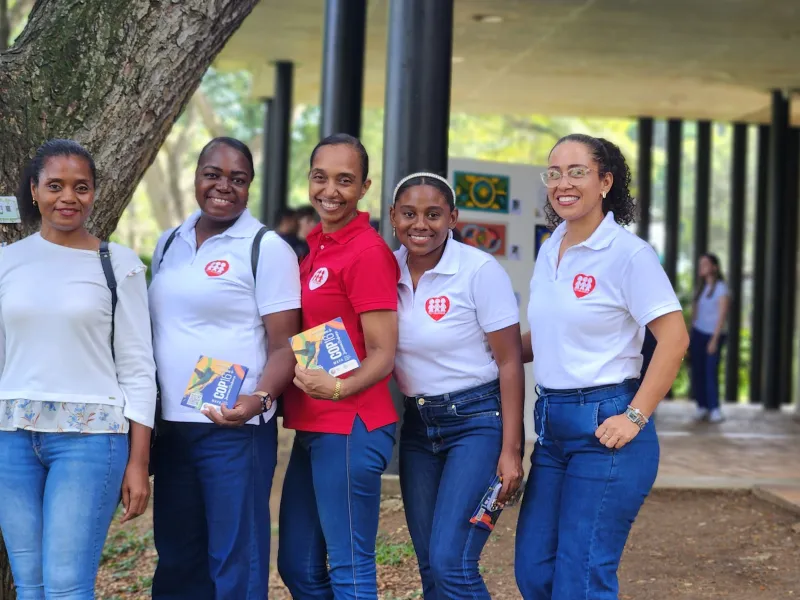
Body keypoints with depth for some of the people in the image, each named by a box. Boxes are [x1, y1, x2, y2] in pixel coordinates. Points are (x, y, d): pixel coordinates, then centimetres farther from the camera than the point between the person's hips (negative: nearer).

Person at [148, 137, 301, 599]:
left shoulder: (266, 248, -6)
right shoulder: (168, 244, 13)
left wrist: (259, 399, -26)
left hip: (234, 429, -6)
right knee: (177, 560, 14)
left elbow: (285, 346, -9)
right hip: (170, 427, 6)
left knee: (236, 561, -2)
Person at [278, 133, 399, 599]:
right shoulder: (318, 245, 12)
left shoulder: (368, 251, -13)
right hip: (311, 427, 9)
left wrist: (337, 388, -32)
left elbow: (383, 355, -15)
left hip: (350, 429, -9)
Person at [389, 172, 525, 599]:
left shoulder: (479, 270, -13)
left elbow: (510, 362, -11)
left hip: (477, 422, -5)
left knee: (450, 562, -14)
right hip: (417, 424, 6)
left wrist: (511, 450, -14)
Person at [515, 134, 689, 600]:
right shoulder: (549, 251, 11)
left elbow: (674, 339, -14)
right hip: (552, 424, 8)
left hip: (604, 426, -7)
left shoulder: (629, 254, -11)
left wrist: (635, 418, -17)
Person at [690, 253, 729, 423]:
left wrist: (714, 339, -15)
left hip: (713, 334, -5)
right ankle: (702, 407, 7)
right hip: (697, 333, 5)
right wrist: (689, 338, 7)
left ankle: (714, 409, -12)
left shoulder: (721, 288, -4)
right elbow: (695, 312, 13)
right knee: (697, 372, 1)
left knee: (711, 371, -12)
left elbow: (722, 315, -9)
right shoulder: (701, 287, 14)